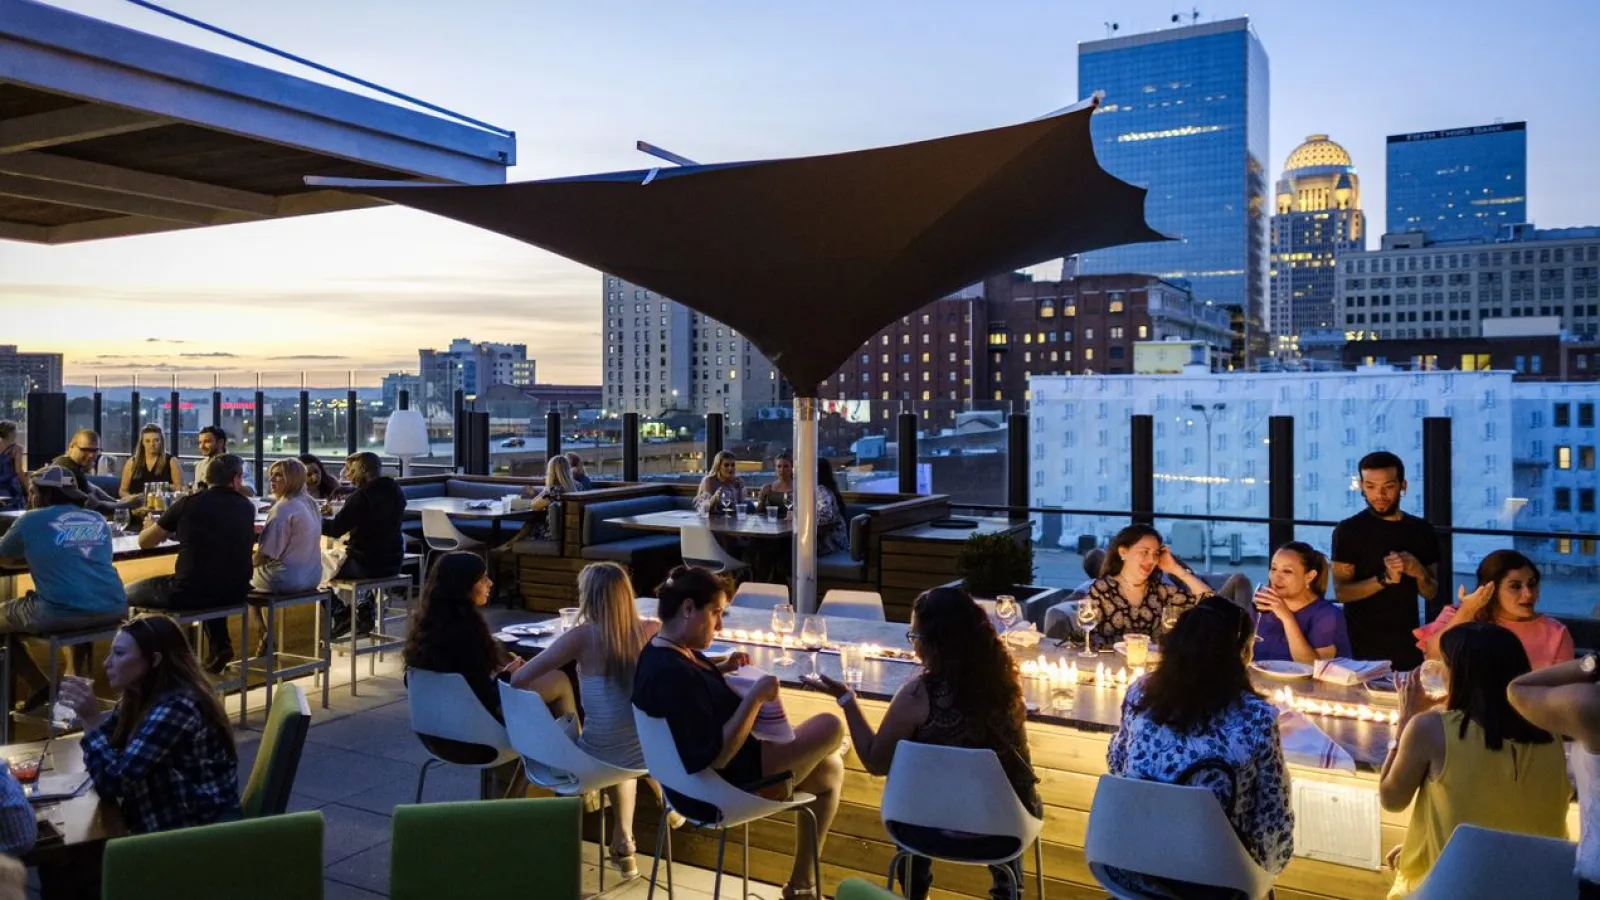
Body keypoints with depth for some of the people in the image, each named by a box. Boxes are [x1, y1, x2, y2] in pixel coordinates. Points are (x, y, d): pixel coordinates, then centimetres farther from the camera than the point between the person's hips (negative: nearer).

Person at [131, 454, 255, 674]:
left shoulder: (189, 502, -1)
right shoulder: (247, 507, 7)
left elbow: (144, 542, 10)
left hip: (192, 591, -4)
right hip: (236, 592, 4)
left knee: (130, 593, 19)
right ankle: (219, 645, 28)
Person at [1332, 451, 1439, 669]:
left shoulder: (1422, 531, 6)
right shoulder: (1348, 530, -7)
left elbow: (1431, 594, 7)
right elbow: (1341, 591, -12)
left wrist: (1419, 572, -13)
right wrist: (1384, 579, -25)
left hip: (1408, 643, 4)